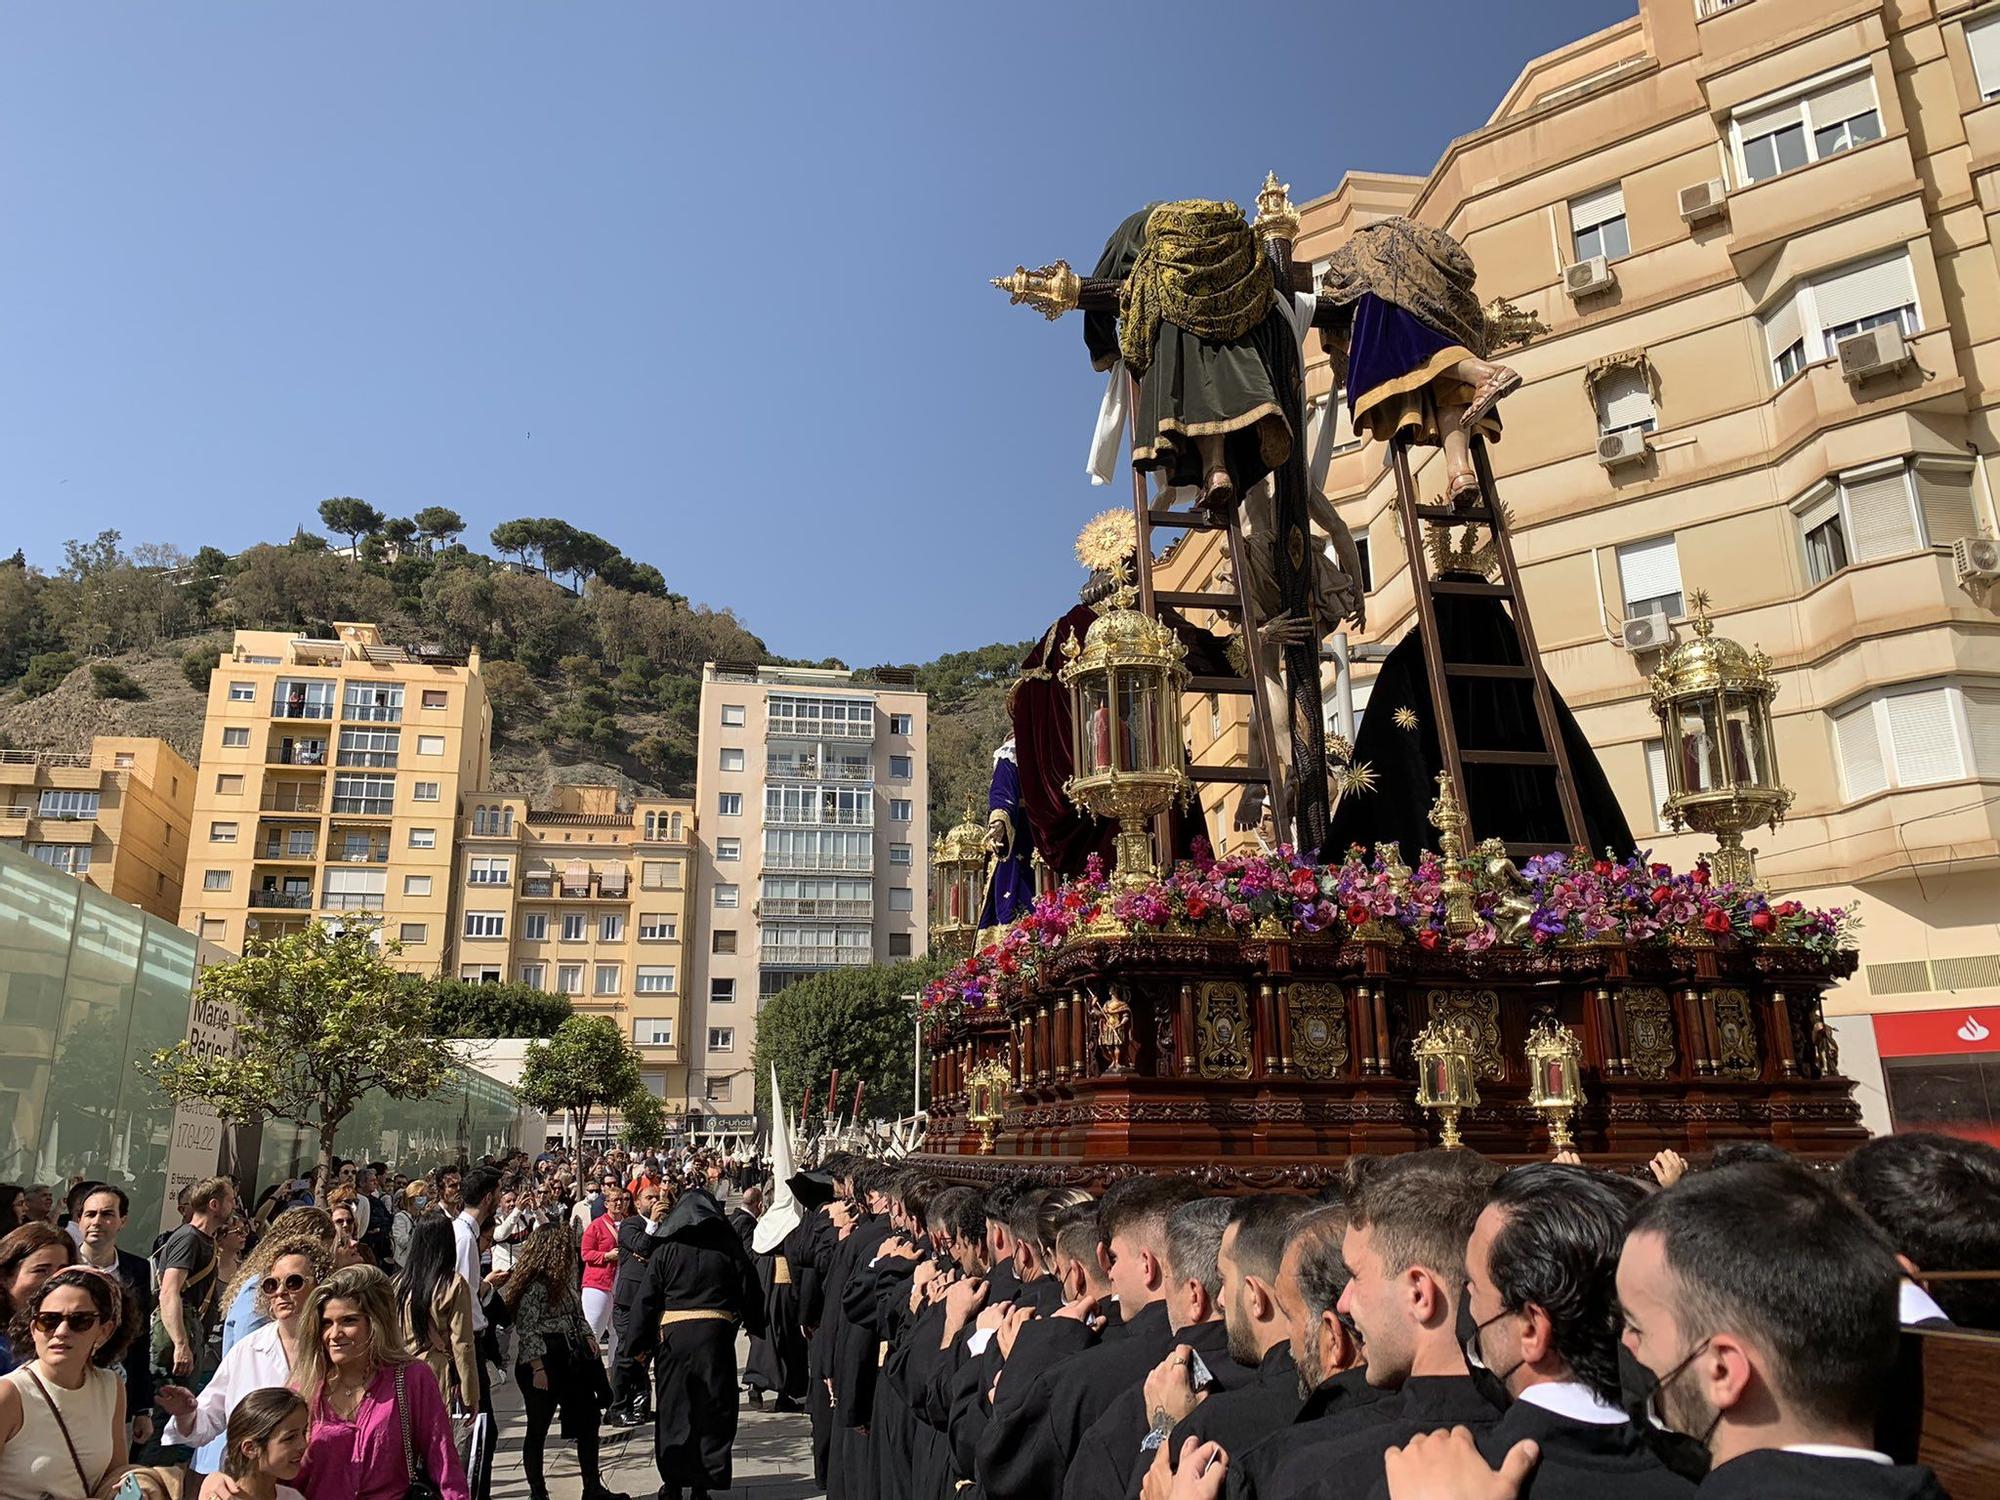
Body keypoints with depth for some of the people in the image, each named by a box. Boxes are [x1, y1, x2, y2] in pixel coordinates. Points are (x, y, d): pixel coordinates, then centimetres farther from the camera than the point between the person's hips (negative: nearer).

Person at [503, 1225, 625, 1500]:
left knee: (587, 1421, 11)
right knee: (538, 1429, 5)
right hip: (544, 1365, -9)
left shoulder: (560, 1281, 11)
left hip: (571, 1362, 9)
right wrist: (537, 1368, -22)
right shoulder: (533, 1286, -17)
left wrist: (588, 1335, 6)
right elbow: (526, 1329, -19)